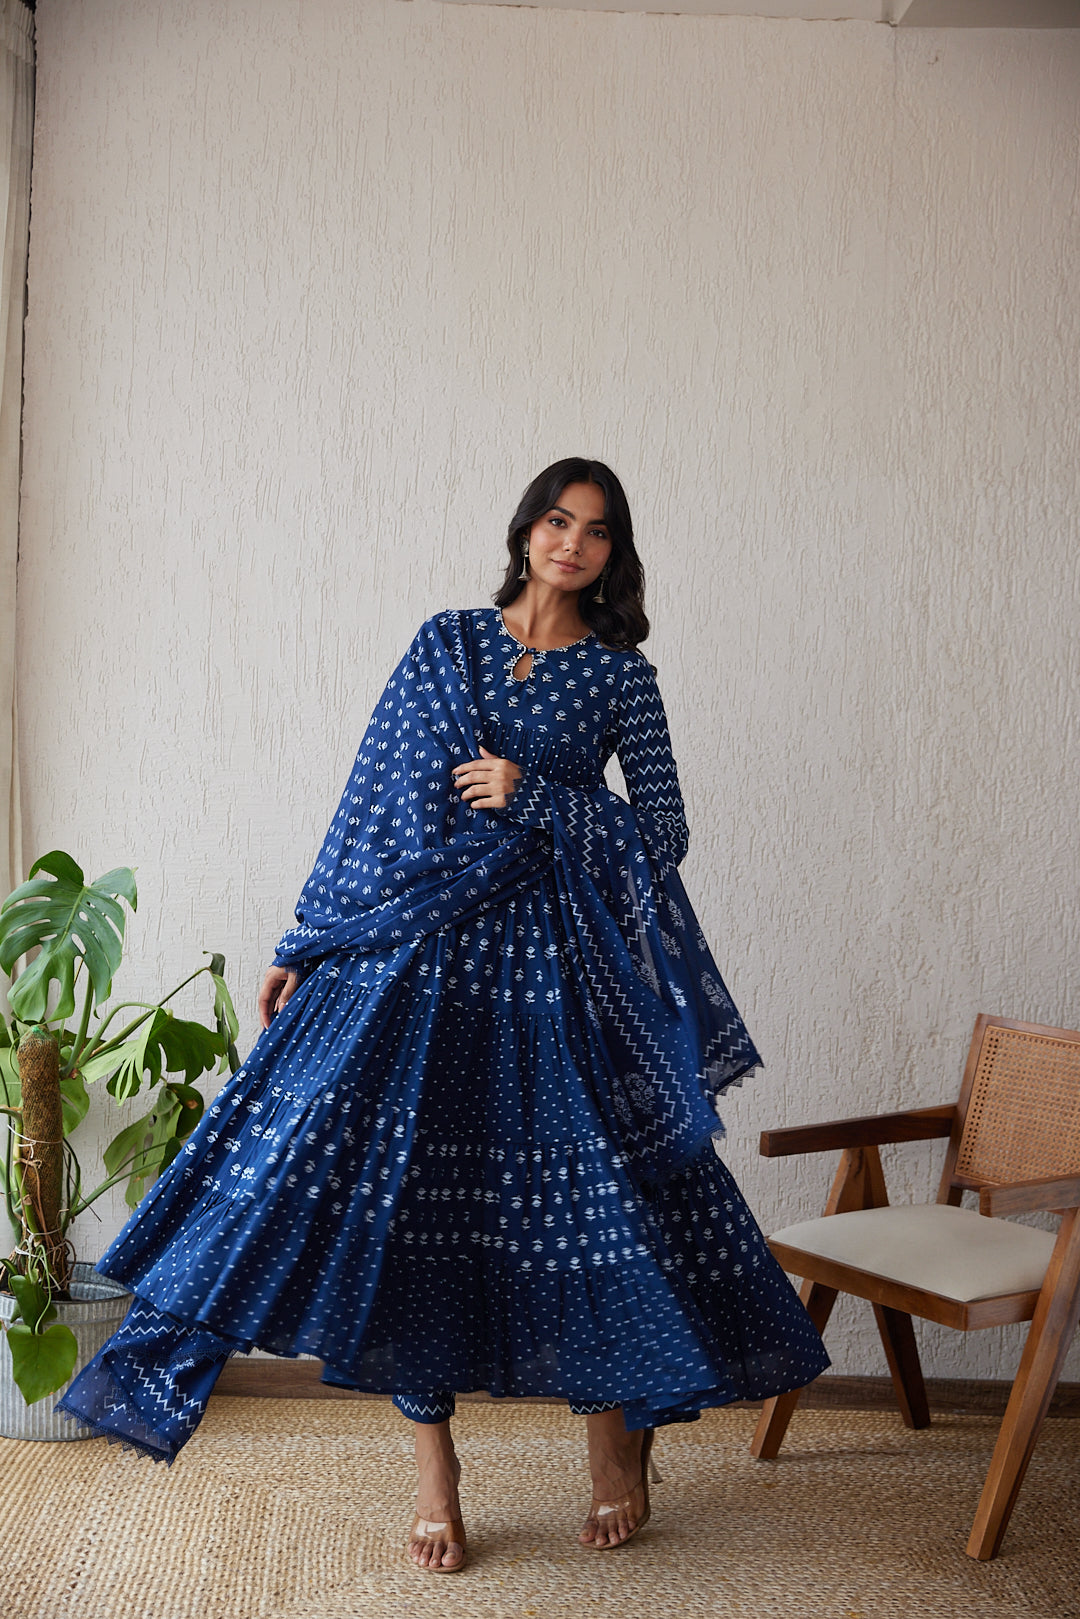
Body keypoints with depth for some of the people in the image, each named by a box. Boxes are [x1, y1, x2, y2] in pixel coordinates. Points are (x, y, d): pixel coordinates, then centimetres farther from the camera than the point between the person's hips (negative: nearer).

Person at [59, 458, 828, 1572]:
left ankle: (617, 1441, 26)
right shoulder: (446, 642, 9)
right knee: (403, 1185, -3)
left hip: (552, 959, -1)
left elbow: (665, 831, 1)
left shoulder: (620, 673, 6)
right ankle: (433, 1471, 12)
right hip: (418, 946, 1)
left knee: (585, 1191, 2)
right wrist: (305, 945, 8)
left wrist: (534, 794, -11)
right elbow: (372, 796, 9)